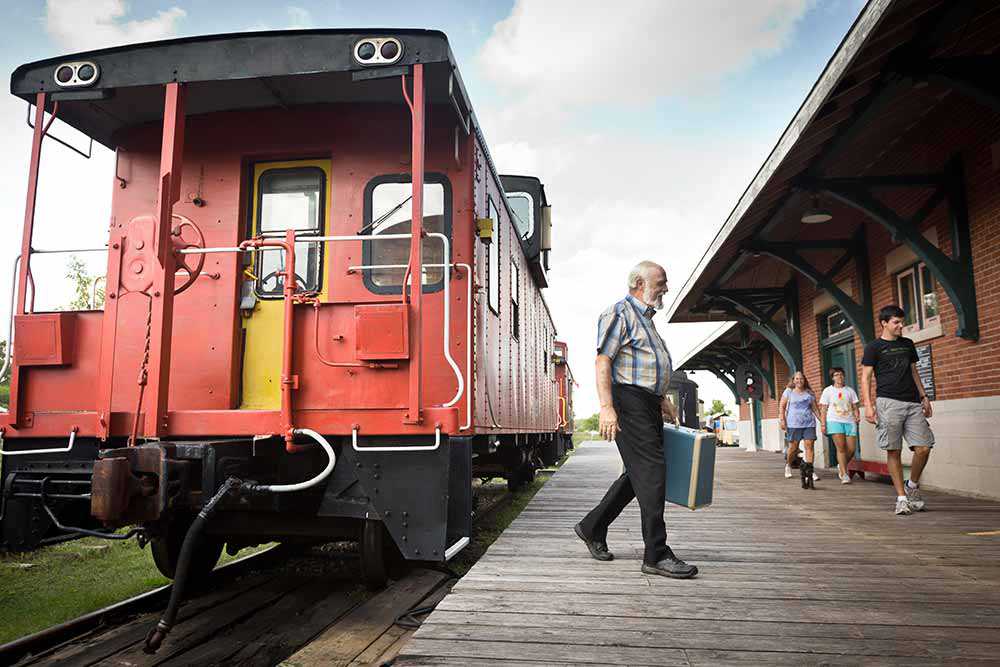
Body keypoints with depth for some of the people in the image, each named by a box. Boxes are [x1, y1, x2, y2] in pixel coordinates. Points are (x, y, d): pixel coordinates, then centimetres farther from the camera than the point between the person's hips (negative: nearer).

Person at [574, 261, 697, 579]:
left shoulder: (646, 319, 23)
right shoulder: (619, 312, -8)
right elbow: (603, 362, -17)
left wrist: (663, 400, 25)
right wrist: (606, 407, -26)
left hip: (648, 405, 10)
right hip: (628, 401, -10)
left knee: (638, 473, 12)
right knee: (650, 472, -10)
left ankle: (592, 527, 24)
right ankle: (657, 555, -5)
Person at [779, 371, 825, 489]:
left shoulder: (810, 393, 14)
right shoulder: (788, 392, 7)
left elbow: (815, 409, 16)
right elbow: (782, 406, 5)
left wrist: (822, 421, 9)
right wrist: (782, 420, -6)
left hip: (809, 423, 2)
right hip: (793, 424, -2)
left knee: (809, 446, -7)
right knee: (793, 447, 0)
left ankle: (810, 470, -2)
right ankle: (788, 465, 25)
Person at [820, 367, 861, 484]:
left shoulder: (850, 390, 15)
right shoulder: (828, 391, 8)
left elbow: (855, 406, 14)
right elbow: (824, 409, 6)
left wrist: (857, 416, -7)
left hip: (849, 421, 3)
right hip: (834, 421, -3)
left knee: (852, 449, -4)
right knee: (841, 447, -12)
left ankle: (842, 466, 24)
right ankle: (844, 474, -6)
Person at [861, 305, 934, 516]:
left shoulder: (908, 344, 19)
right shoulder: (874, 347, 3)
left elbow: (914, 372, 26)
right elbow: (865, 378, -1)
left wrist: (924, 397, 18)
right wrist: (868, 405, -11)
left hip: (913, 403, 5)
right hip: (888, 402, -4)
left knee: (923, 448, -5)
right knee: (894, 451, -3)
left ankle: (912, 486, 19)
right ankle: (901, 497, 4)